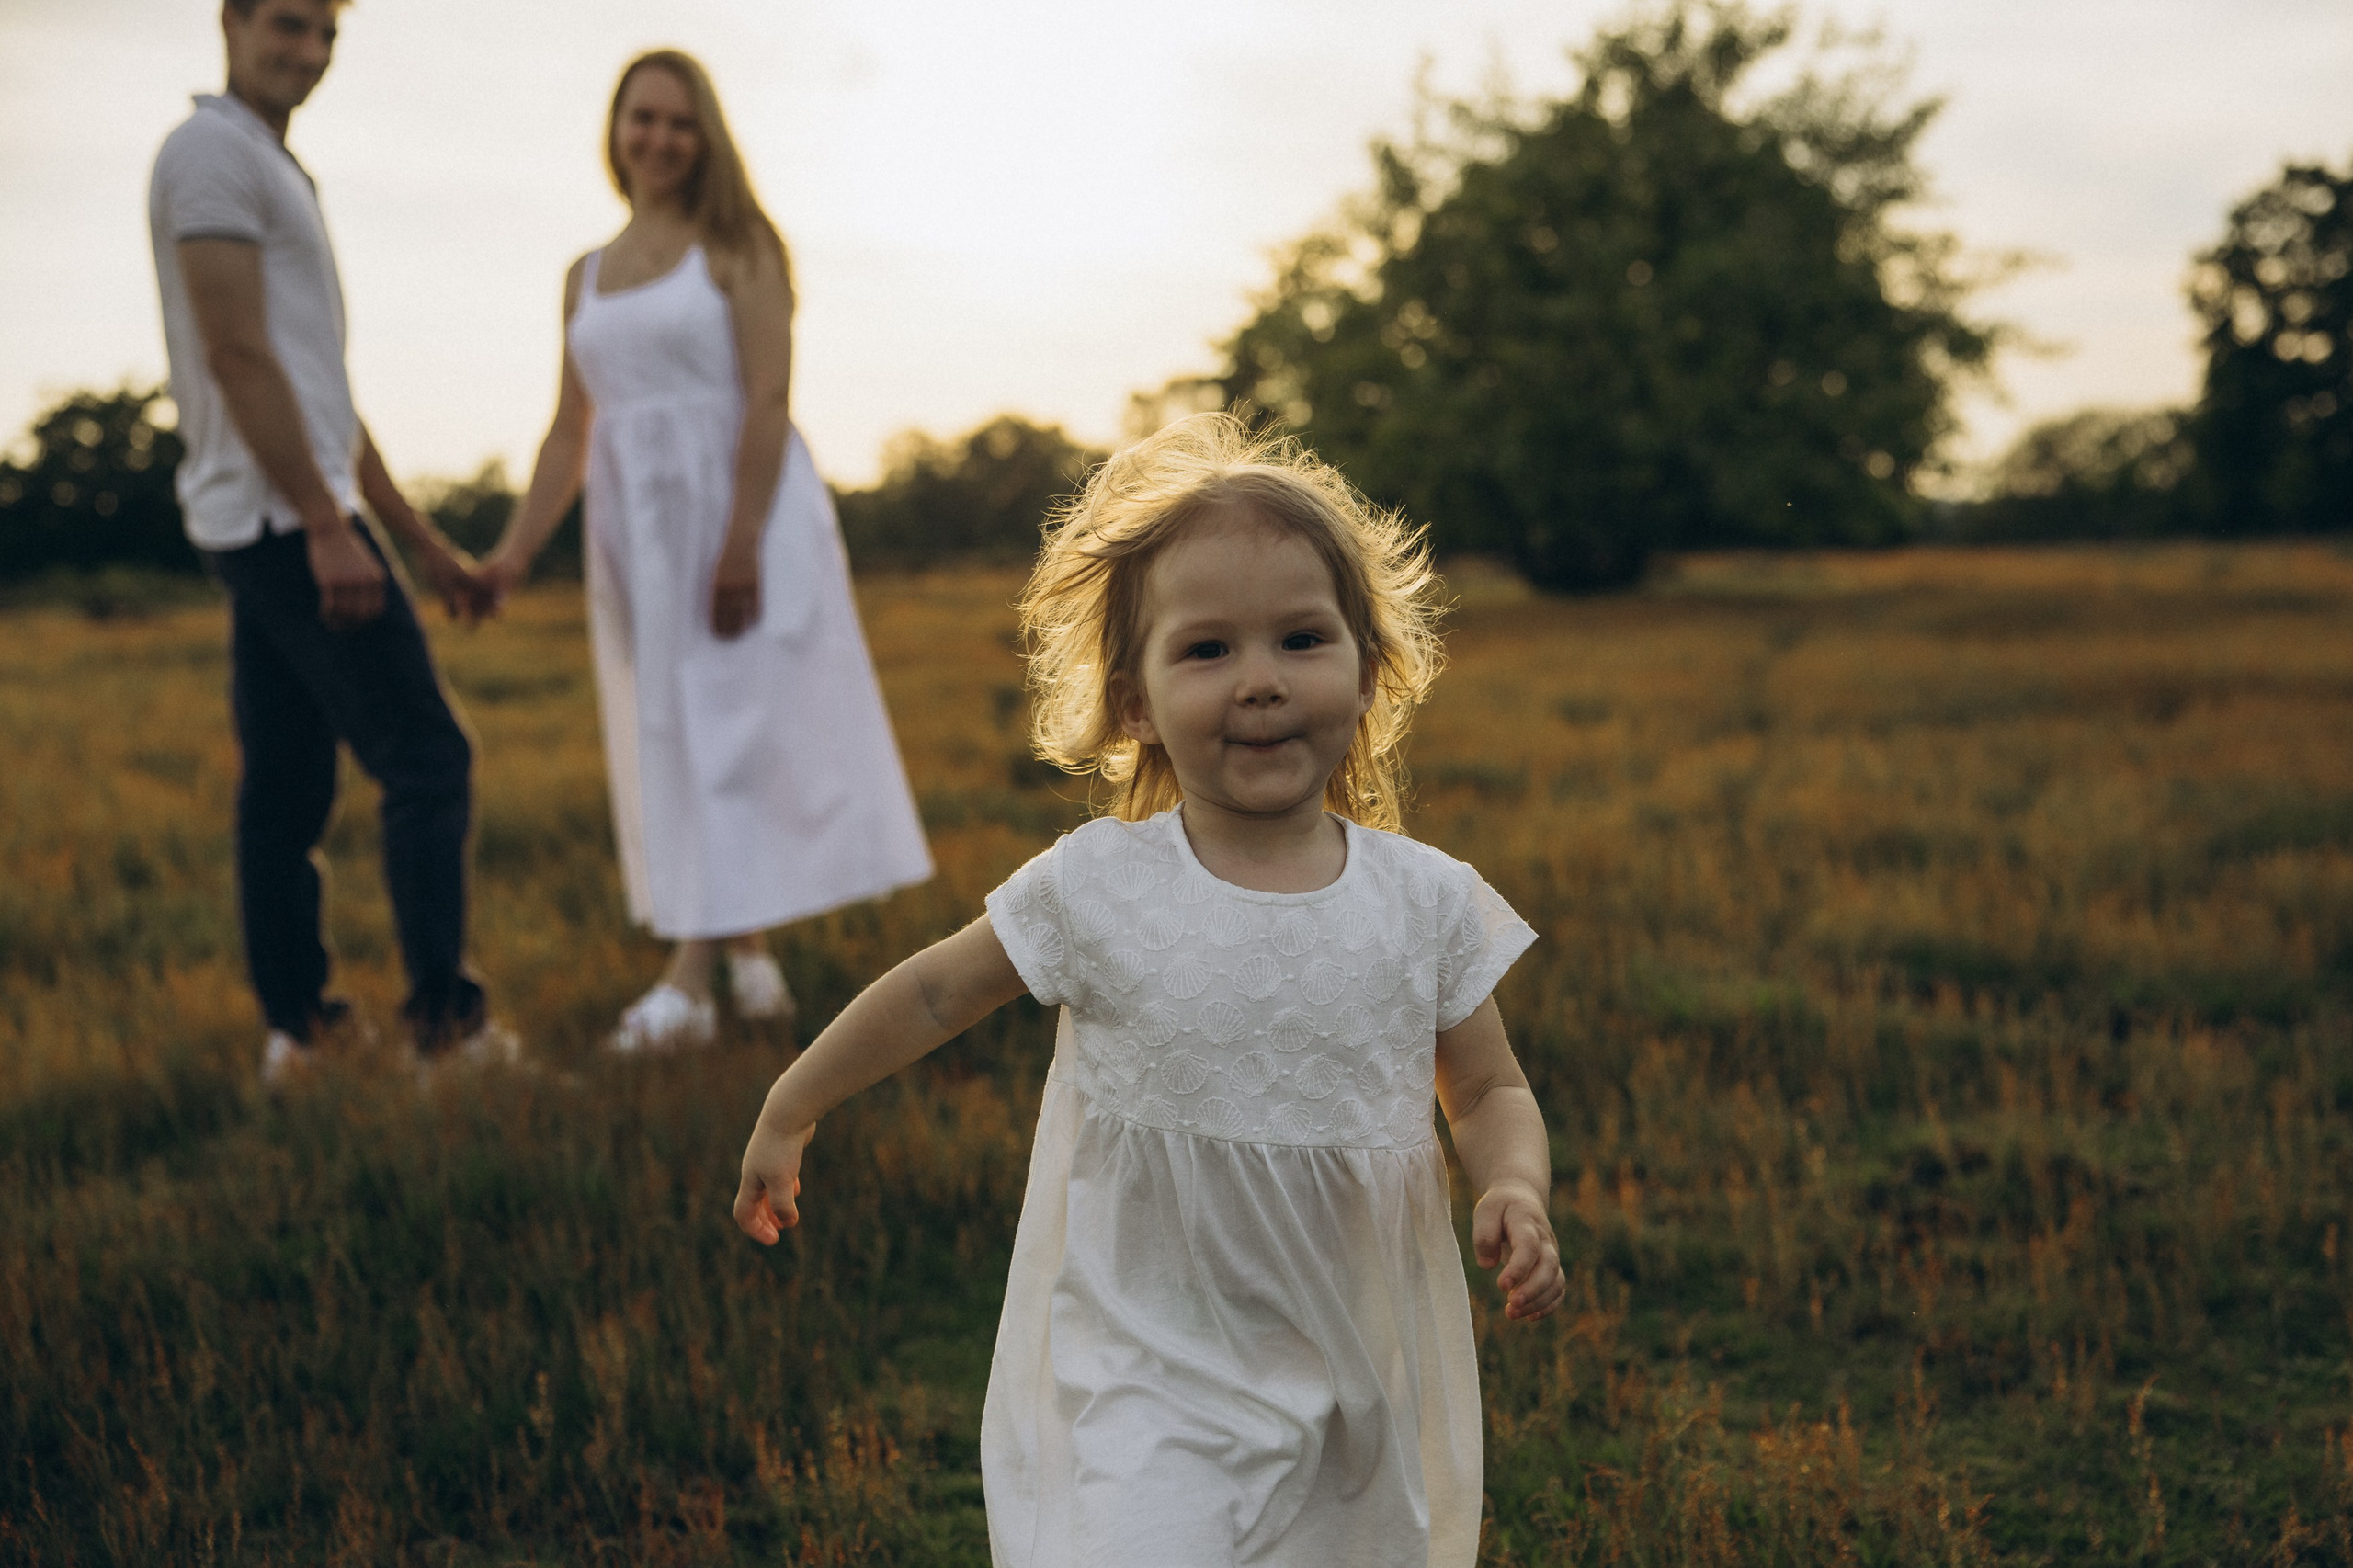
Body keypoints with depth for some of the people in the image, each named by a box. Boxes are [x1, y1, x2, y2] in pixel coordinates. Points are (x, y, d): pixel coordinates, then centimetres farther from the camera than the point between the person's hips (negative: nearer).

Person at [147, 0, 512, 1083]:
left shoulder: (272, 175, 24)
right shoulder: (213, 151, -7)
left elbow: (321, 387, 24)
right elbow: (237, 356, -17)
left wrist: (421, 541, 22)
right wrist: (328, 526, -22)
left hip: (273, 531, 10)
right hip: (283, 517, -10)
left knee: (285, 791, 8)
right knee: (424, 760, -9)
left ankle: (296, 1032, 11)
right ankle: (444, 1017, -7)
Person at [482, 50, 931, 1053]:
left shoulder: (738, 246, -1)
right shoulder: (586, 278, 16)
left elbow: (769, 398, -11)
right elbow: (568, 438, 14)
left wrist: (741, 542, -21)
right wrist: (515, 552, 3)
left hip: (744, 510, -6)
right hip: (638, 530, 6)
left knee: (731, 730, -9)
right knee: (672, 745, 6)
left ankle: (690, 979, -14)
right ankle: (750, 959, 17)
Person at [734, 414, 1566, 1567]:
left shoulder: (1427, 901, -5)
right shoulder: (1096, 889, -11)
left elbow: (1489, 1093, 7)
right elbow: (933, 993, 5)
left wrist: (1513, 1190, -14)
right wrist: (788, 1114, 14)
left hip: (1363, 1379, 3)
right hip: (1147, 1376, -3)